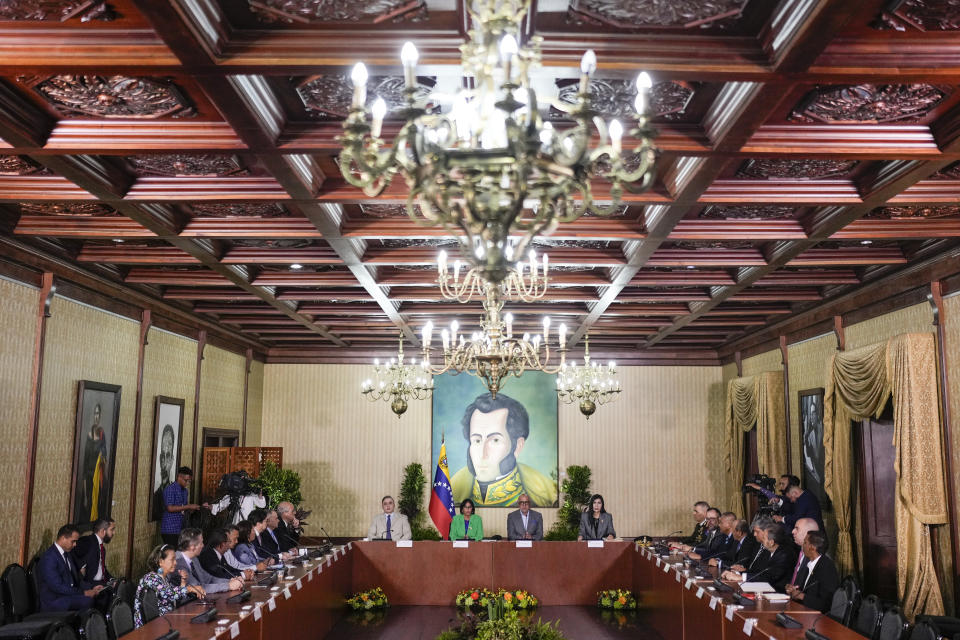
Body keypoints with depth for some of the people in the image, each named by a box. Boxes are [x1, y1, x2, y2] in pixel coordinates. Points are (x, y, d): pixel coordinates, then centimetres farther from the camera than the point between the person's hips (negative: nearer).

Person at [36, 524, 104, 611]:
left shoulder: (67, 554, 14)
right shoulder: (49, 557, -16)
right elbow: (57, 587, -21)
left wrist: (92, 588, 1)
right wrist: (83, 593, -21)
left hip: (68, 594, 8)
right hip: (53, 602, -8)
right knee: (87, 600, -30)